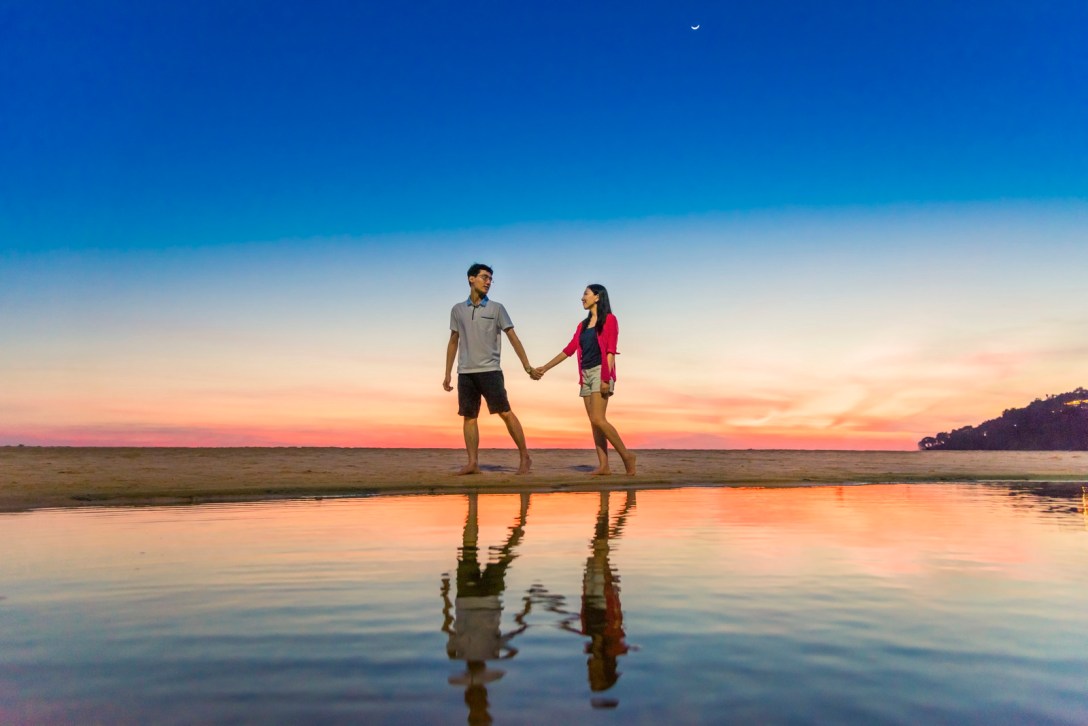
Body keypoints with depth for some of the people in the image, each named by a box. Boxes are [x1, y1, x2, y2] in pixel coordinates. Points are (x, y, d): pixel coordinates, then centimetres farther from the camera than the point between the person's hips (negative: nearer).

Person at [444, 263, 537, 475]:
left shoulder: (496, 308, 4)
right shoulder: (458, 310, 11)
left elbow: (513, 338, 2)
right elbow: (453, 342, 16)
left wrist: (528, 367, -4)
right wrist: (447, 374, 13)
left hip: (490, 371, -3)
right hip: (465, 373, 3)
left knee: (506, 413, -6)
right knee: (469, 417, 3)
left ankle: (525, 457, 2)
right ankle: (473, 462, 7)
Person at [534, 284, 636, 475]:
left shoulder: (609, 320, -1)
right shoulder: (583, 325, 19)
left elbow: (610, 351, -9)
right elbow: (569, 350, 18)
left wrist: (606, 378, -18)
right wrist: (545, 368, 15)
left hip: (600, 372, -7)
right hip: (586, 374, 7)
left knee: (598, 419, -18)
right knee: (594, 422, 1)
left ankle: (626, 455, -7)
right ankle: (603, 466, 1)